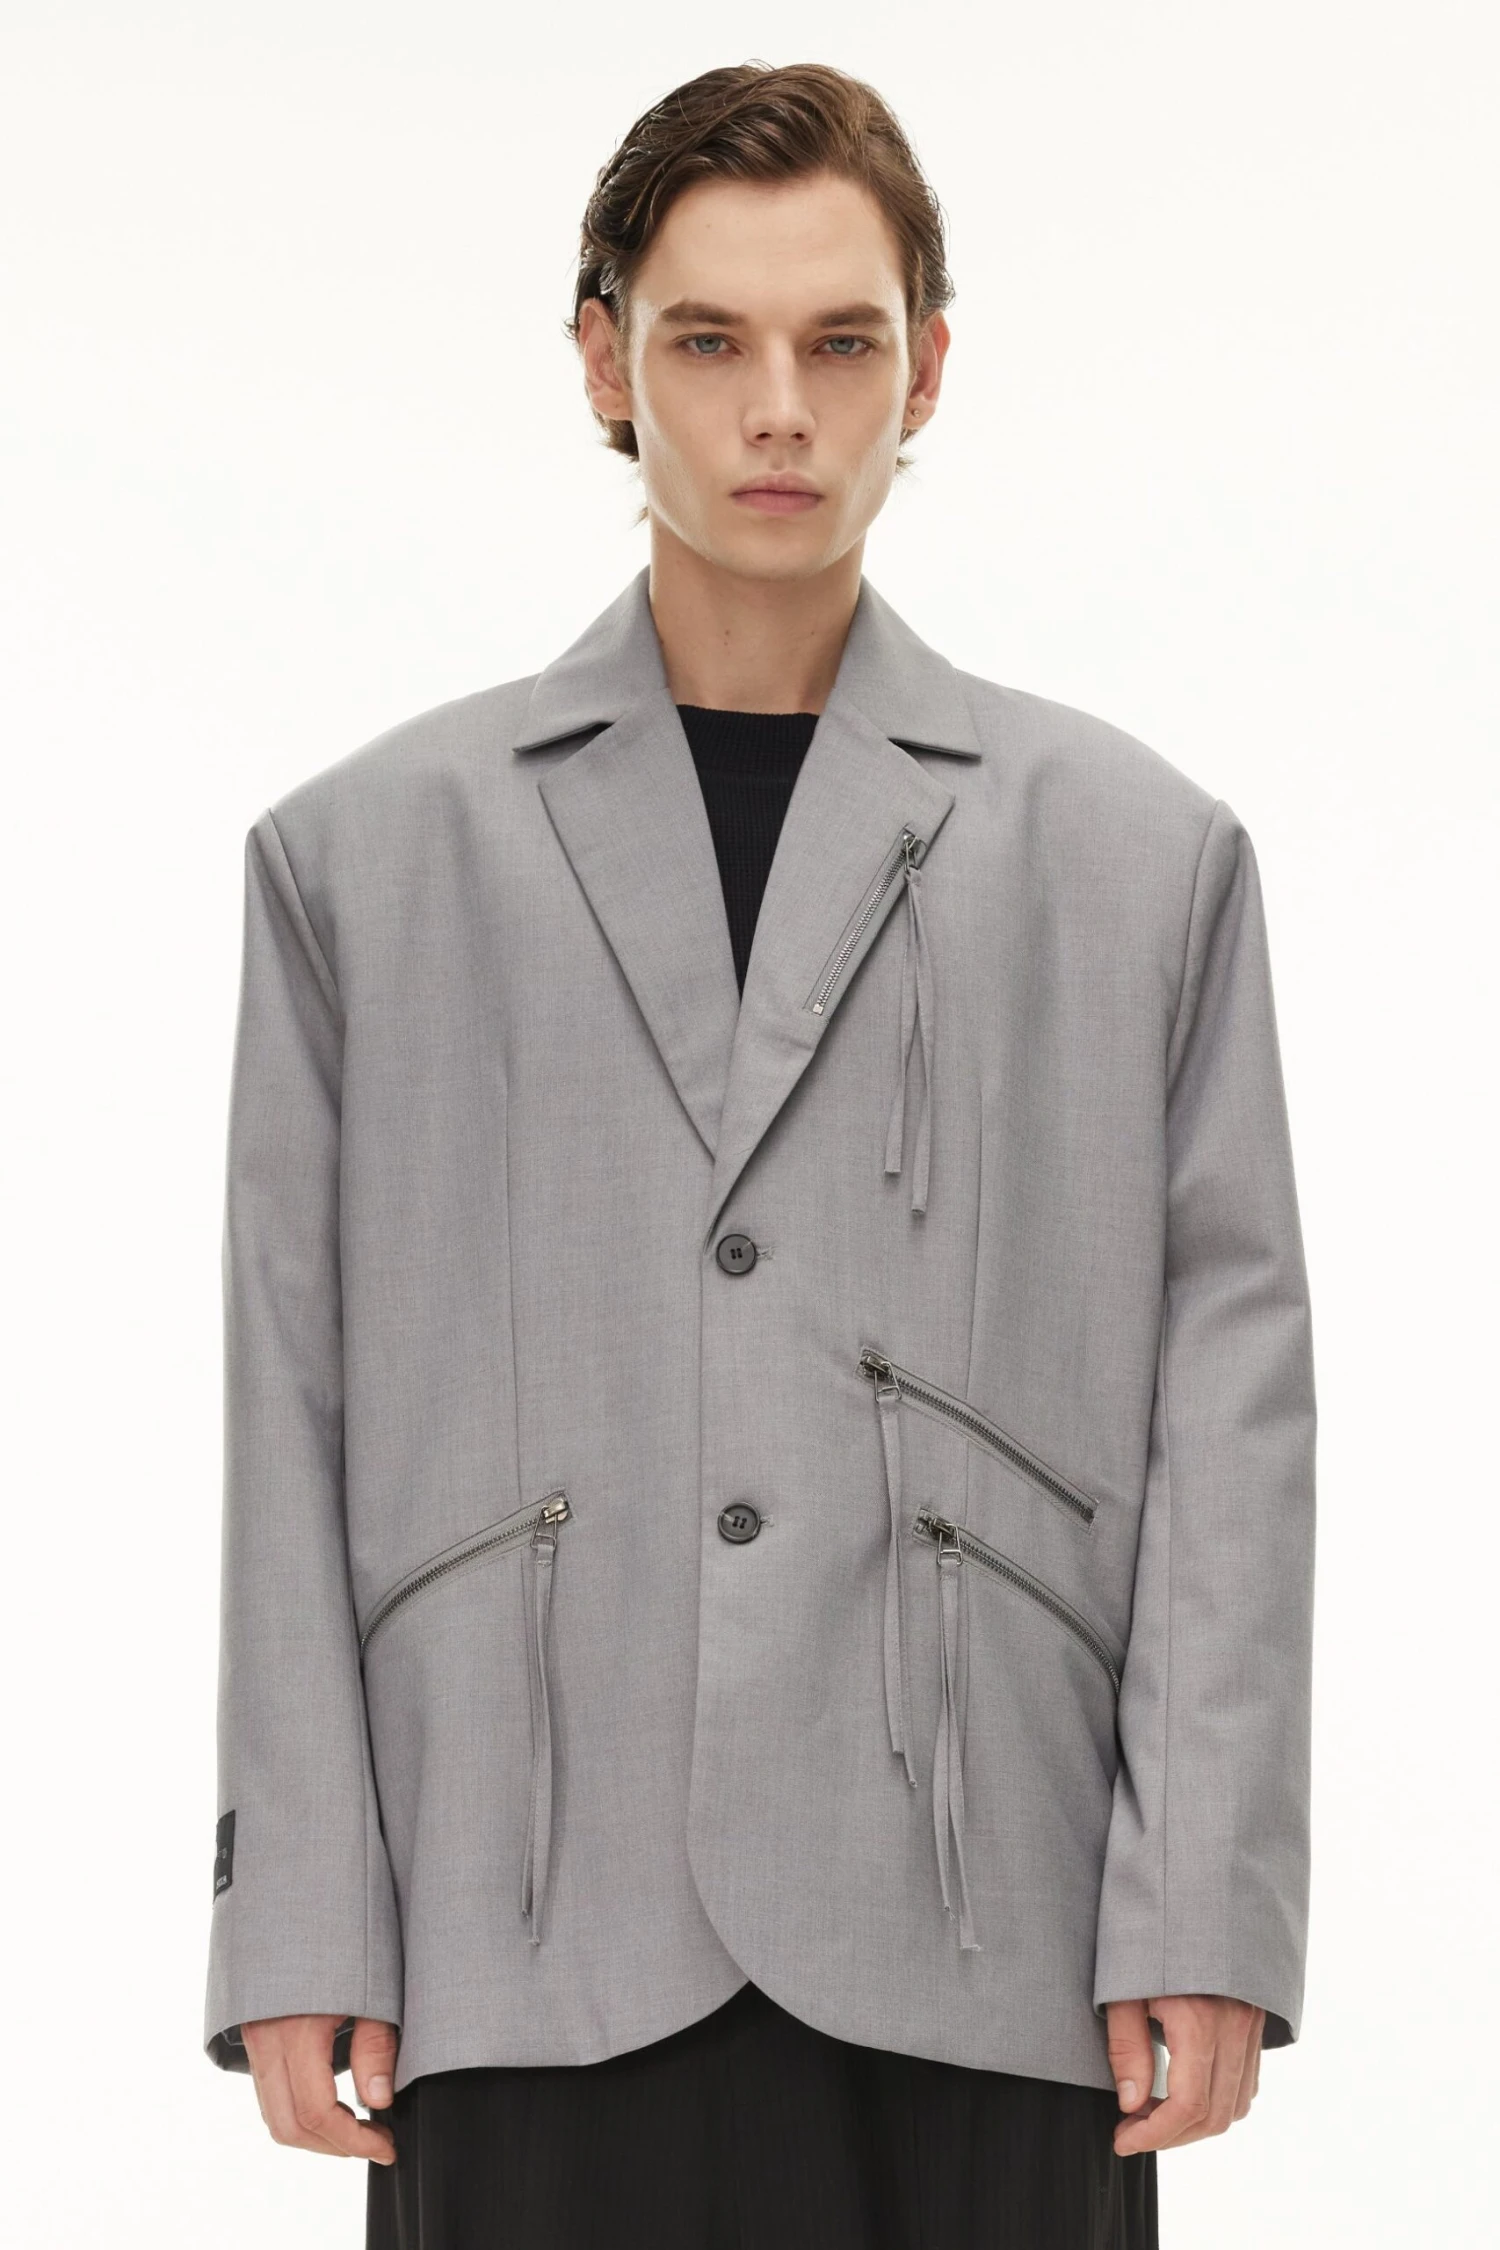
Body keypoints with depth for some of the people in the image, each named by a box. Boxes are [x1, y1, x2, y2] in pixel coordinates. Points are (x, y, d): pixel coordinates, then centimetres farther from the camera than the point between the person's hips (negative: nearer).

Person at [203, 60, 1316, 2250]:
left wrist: (1205, 1916, -3)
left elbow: (1227, 1390, 6)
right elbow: (291, 1408, 8)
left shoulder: (1142, 851, 11)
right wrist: (298, 1936, 1)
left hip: (977, 1945, 0)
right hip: (542, 1947, 0)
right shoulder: (366, 852, 12)